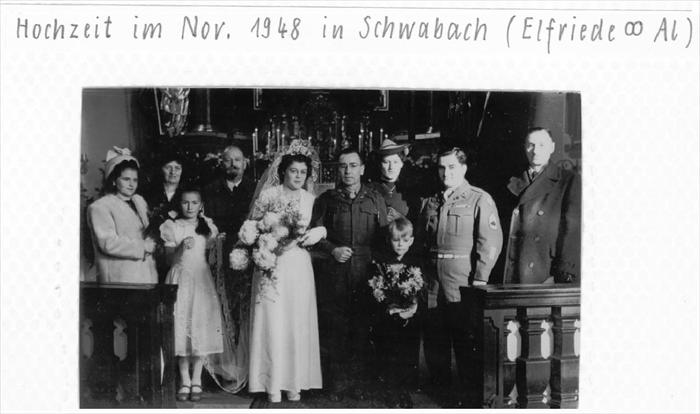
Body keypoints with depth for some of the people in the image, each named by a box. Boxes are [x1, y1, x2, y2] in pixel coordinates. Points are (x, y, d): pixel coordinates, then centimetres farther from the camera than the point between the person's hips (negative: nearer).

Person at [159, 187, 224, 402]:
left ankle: (196, 380, 6)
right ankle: (184, 380, 7)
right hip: (180, 278, -1)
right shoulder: (171, 226, 4)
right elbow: (169, 253, -5)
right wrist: (182, 246, -23)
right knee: (181, 328, -3)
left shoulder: (207, 226, 11)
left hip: (202, 279, 1)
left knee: (202, 327, -3)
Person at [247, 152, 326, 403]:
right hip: (271, 265, -3)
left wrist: (318, 233, -7)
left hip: (299, 266, 3)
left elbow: (318, 231, 15)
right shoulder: (267, 196, 0)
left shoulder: (310, 199, 9)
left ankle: (295, 382, 11)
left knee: (298, 323, 3)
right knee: (272, 322, -4)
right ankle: (273, 383, 4)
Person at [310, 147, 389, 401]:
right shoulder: (326, 200, 9)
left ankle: (360, 381, 13)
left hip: (366, 274, 0)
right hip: (333, 275, 0)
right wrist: (332, 250, -8)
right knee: (334, 330, 0)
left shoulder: (375, 200, 10)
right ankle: (337, 382, 11)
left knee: (363, 330, 1)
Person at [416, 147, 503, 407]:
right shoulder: (430, 203, 15)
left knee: (465, 339, 0)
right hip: (433, 281, 6)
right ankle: (440, 388, 24)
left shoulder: (480, 200, -3)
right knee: (434, 336, 10)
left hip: (463, 281, -5)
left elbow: (491, 241, -10)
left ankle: (469, 395, 12)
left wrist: (480, 279, -16)